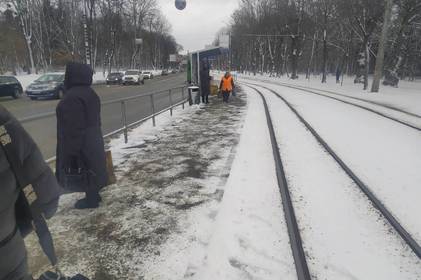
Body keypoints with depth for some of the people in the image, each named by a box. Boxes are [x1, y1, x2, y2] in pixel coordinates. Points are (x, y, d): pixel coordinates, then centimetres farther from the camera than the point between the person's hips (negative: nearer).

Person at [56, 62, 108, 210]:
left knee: (84, 171, 5)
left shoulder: (72, 98, -24)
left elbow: (73, 129, -24)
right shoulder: (89, 93, 7)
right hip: (93, 141, 9)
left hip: (81, 145, -9)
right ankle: (94, 195, 32)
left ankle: (91, 199, 18)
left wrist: (70, 152, -18)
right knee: (92, 168, 18)